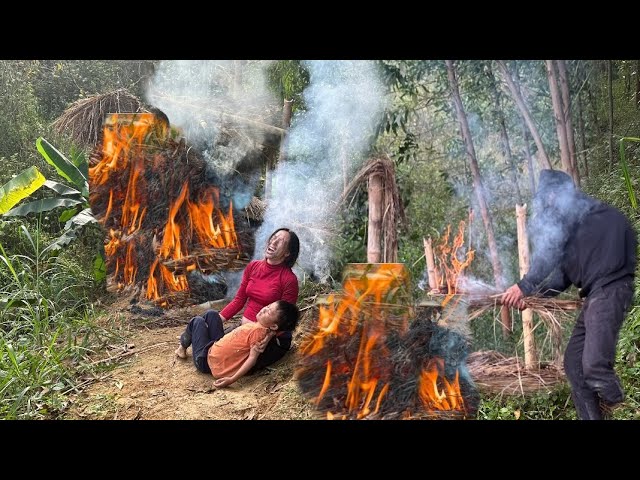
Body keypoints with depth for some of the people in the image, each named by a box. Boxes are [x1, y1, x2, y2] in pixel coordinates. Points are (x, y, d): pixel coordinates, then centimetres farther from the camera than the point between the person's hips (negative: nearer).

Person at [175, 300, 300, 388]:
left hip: (205, 360, -7)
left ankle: (183, 346, 36)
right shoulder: (260, 326, -6)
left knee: (197, 320, 11)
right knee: (211, 314, 18)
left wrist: (231, 379, -41)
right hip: (216, 348, 7)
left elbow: (252, 358, -37)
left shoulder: (258, 331, -31)